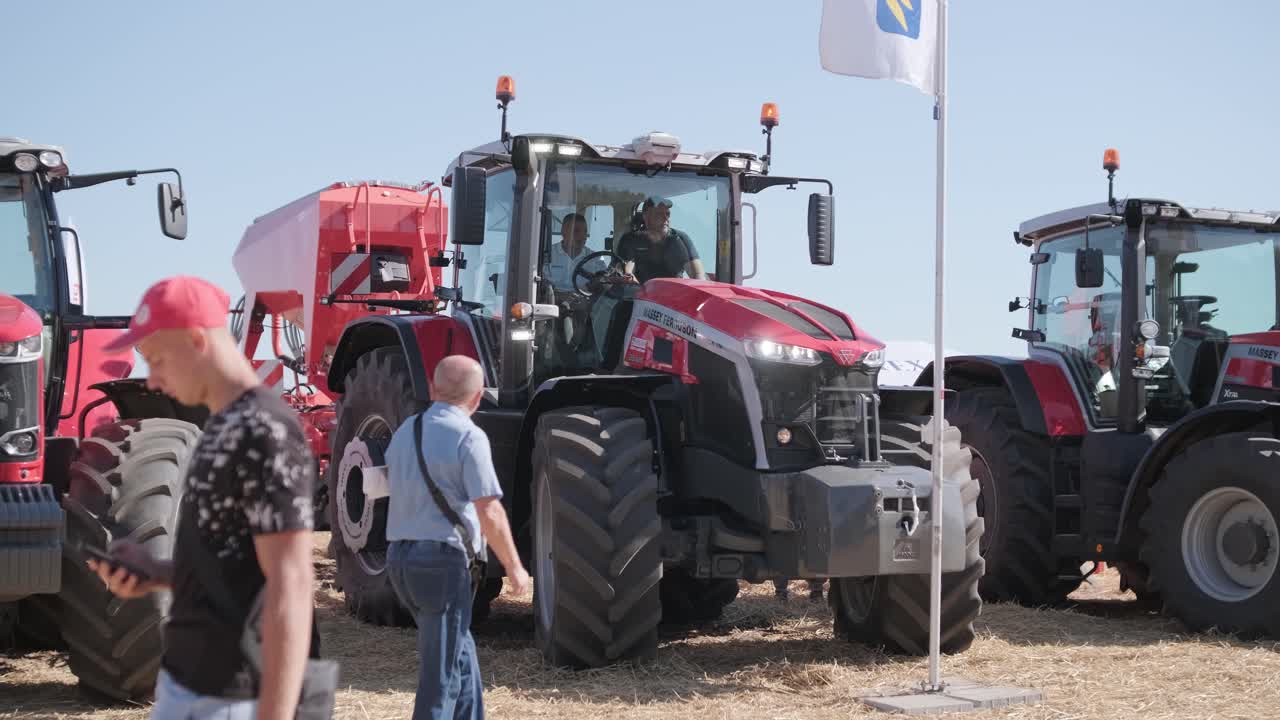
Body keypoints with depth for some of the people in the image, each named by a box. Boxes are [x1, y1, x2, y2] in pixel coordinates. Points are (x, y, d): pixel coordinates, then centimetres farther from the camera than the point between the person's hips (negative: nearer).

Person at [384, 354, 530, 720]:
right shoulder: (468, 437, -12)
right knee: (441, 670, -1)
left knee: (459, 652, 20)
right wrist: (514, 566, -6)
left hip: (399, 556, 8)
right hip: (442, 559, -8)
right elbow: (490, 514, -15)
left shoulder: (404, 432, 11)